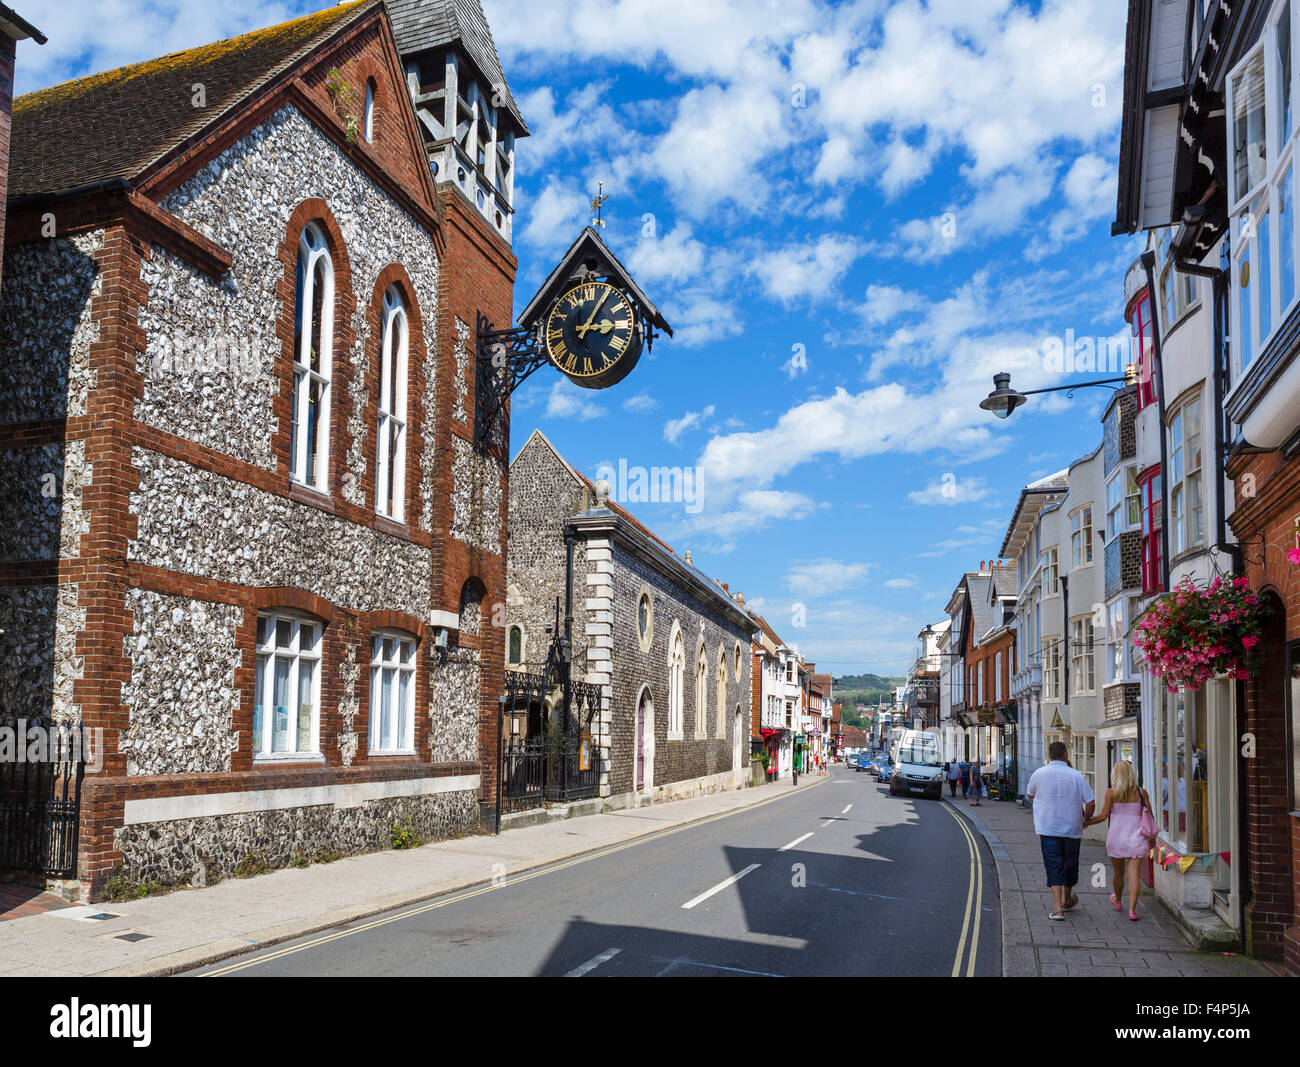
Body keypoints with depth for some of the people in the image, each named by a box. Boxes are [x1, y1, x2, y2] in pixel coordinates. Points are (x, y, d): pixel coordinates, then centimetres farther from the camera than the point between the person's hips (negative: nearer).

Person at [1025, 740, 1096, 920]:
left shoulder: (1039, 774, -3)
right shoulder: (1077, 776, -4)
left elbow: (1030, 795, 14)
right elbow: (1091, 802, -6)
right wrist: (1087, 818, 13)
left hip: (1048, 829, -1)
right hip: (1072, 829, 1)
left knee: (1053, 866, -1)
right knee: (1070, 865, 18)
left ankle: (1058, 908, -12)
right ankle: (1067, 901, 38)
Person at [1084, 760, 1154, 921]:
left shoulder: (1111, 793, -7)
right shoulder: (1141, 792, -1)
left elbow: (1103, 815, -10)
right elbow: (1150, 816, 3)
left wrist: (1086, 822, 4)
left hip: (1117, 836, -1)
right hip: (1137, 836, 1)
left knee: (1118, 872, 16)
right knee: (1133, 873, 0)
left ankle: (1118, 900, 38)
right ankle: (1132, 909, -8)